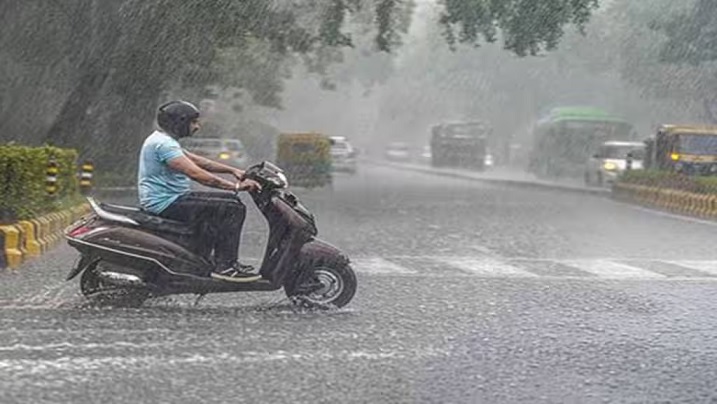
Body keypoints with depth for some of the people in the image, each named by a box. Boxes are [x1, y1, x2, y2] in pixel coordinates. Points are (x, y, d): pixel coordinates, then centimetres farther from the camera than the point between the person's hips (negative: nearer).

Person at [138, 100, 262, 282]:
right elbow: (197, 174, -27)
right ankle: (224, 266, -13)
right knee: (233, 209, -15)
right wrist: (235, 186, -27)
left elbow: (197, 160, 19)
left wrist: (232, 170, 10)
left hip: (167, 199, 11)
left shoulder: (162, 139, 16)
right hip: (167, 204, -11)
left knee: (228, 199, 19)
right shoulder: (163, 144, -19)